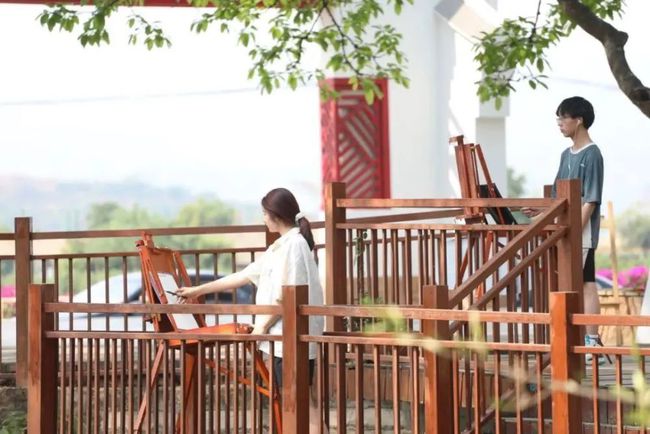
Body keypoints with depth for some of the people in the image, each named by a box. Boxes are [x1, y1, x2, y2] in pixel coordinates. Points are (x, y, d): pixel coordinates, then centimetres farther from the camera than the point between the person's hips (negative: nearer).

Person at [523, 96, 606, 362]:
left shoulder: (591, 155, -10)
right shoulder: (566, 155, 16)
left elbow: (591, 201, -15)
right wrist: (539, 212, 5)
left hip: (583, 233, -8)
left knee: (585, 285, -8)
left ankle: (593, 342, -7)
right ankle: (582, 341, 13)